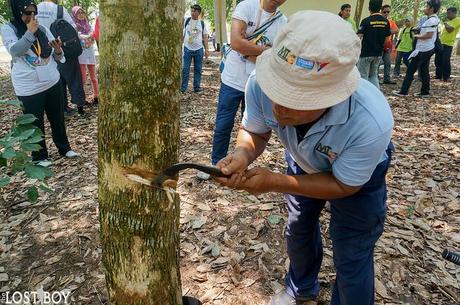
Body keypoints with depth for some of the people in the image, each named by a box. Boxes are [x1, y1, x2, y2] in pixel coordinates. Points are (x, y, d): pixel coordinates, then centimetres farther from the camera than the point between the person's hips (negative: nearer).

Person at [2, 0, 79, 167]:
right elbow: (14, 50, -21)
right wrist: (29, 33, -25)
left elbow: (56, 56, 10)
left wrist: (58, 50, -12)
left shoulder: (42, 29, 7)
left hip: (52, 82, 4)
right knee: (35, 124, 6)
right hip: (29, 88, -4)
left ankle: (64, 148, 30)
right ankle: (39, 156, 21)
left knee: (58, 119, 14)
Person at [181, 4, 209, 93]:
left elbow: (205, 37, 6)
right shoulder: (186, 21, 3)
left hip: (199, 49, 1)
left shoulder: (202, 23, 5)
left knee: (198, 69, 7)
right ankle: (183, 88, 4)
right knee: (185, 69, -1)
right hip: (187, 49, -1)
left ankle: (197, 87, 14)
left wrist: (207, 49, 1)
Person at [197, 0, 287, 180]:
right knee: (223, 126, 6)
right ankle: (216, 164, 25)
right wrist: (265, 50, -15)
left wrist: (247, 49, -16)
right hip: (233, 81, -2)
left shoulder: (283, 23, 0)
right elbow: (236, 42, -23)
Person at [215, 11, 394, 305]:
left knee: (352, 257, 3)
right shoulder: (261, 85, -36)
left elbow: (344, 185, -26)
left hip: (359, 174, -3)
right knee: (298, 231, 22)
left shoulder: (371, 122, -45)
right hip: (304, 162, 4)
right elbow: (255, 132, -15)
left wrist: (276, 183, -35)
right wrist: (243, 154, -38)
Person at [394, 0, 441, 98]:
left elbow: (429, 35, -24)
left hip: (422, 50, -10)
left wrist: (417, 36, -11)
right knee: (424, 71, 12)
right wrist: (419, 34, 5)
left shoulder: (431, 20, -18)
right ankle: (425, 92, 16)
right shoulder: (433, 19, 12)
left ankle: (403, 91, -1)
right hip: (427, 49, 10)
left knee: (410, 71, -4)